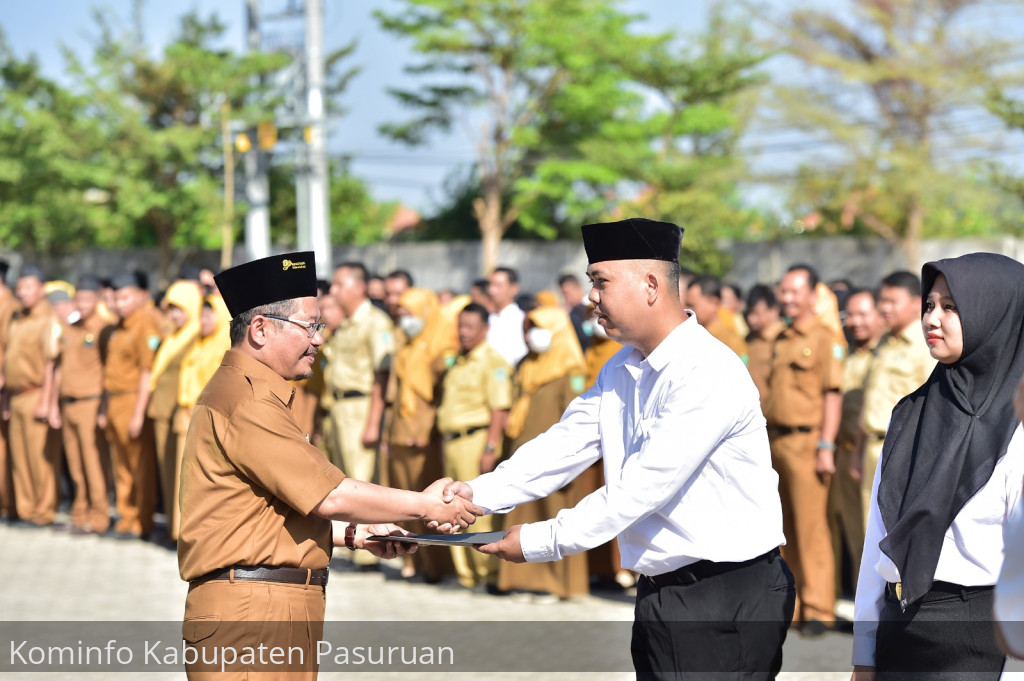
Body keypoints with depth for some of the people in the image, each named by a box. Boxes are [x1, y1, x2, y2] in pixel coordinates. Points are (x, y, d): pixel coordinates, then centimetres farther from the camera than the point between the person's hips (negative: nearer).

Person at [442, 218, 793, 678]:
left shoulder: (710, 374, -20)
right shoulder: (620, 373, 11)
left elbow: (644, 486, -23)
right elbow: (564, 446, 4)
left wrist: (541, 541, -18)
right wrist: (478, 494, -11)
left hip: (726, 602, -8)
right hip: (659, 595, 8)